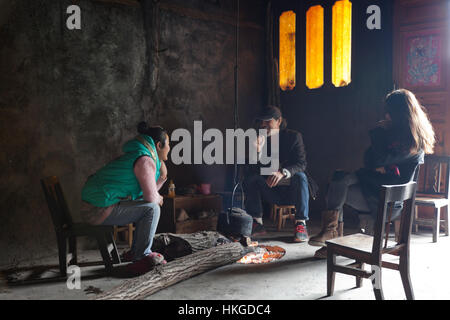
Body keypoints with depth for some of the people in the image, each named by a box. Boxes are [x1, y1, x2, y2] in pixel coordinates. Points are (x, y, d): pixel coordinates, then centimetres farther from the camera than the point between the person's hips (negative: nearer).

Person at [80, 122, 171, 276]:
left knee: (147, 206, 18)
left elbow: (147, 193, 19)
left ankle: (136, 251, 22)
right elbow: (151, 196, -16)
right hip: (99, 211, -10)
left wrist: (161, 177, 10)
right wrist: (158, 199, 5)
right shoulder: (145, 160, -15)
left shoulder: (135, 156, 18)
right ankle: (141, 257, -3)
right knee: (151, 208, -12)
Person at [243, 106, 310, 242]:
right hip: (272, 193, 3)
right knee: (249, 177, -18)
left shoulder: (294, 136, -6)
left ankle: (301, 224, -27)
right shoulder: (261, 140, 0)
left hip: (291, 191, -2)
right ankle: (257, 223, -16)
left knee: (300, 176, -31)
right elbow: (253, 169, -9)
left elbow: (301, 164, -19)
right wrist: (257, 151, -28)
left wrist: (282, 172, -38)